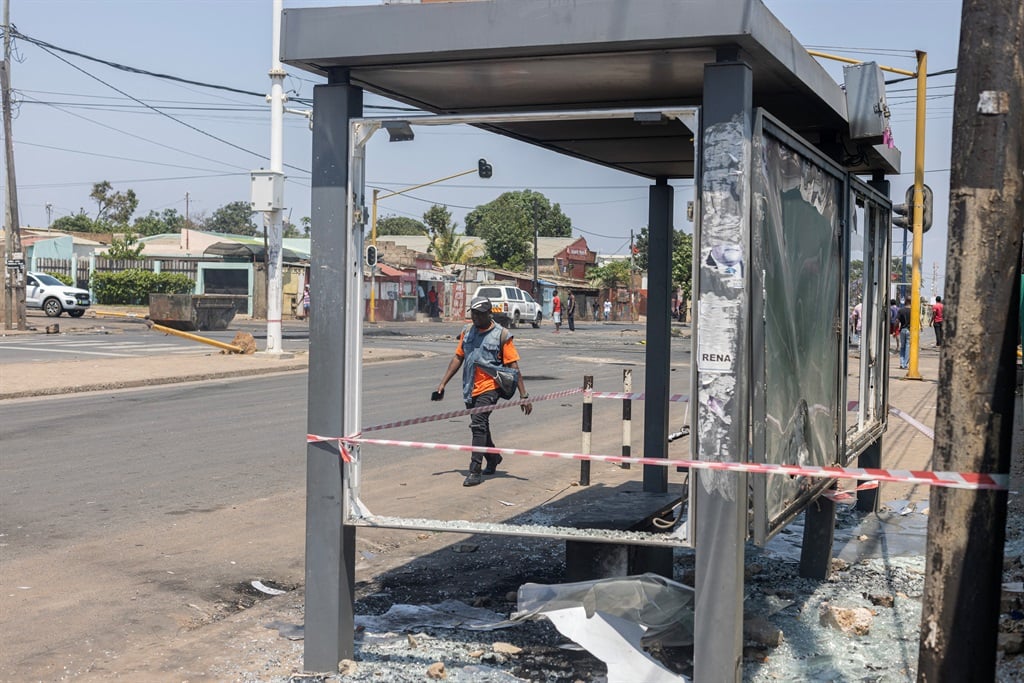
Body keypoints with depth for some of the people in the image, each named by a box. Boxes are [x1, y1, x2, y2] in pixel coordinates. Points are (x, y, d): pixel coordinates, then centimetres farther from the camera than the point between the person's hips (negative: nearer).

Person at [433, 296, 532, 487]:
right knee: (480, 426, 18)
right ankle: (493, 458, 40)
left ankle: (475, 471, -15)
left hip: (489, 388, -6)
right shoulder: (467, 332, 10)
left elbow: (513, 367, -5)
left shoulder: (501, 335, -5)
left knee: (478, 425, -17)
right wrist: (442, 384, 8)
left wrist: (524, 396, -8)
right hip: (469, 390, 6)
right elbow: (458, 359, 14)